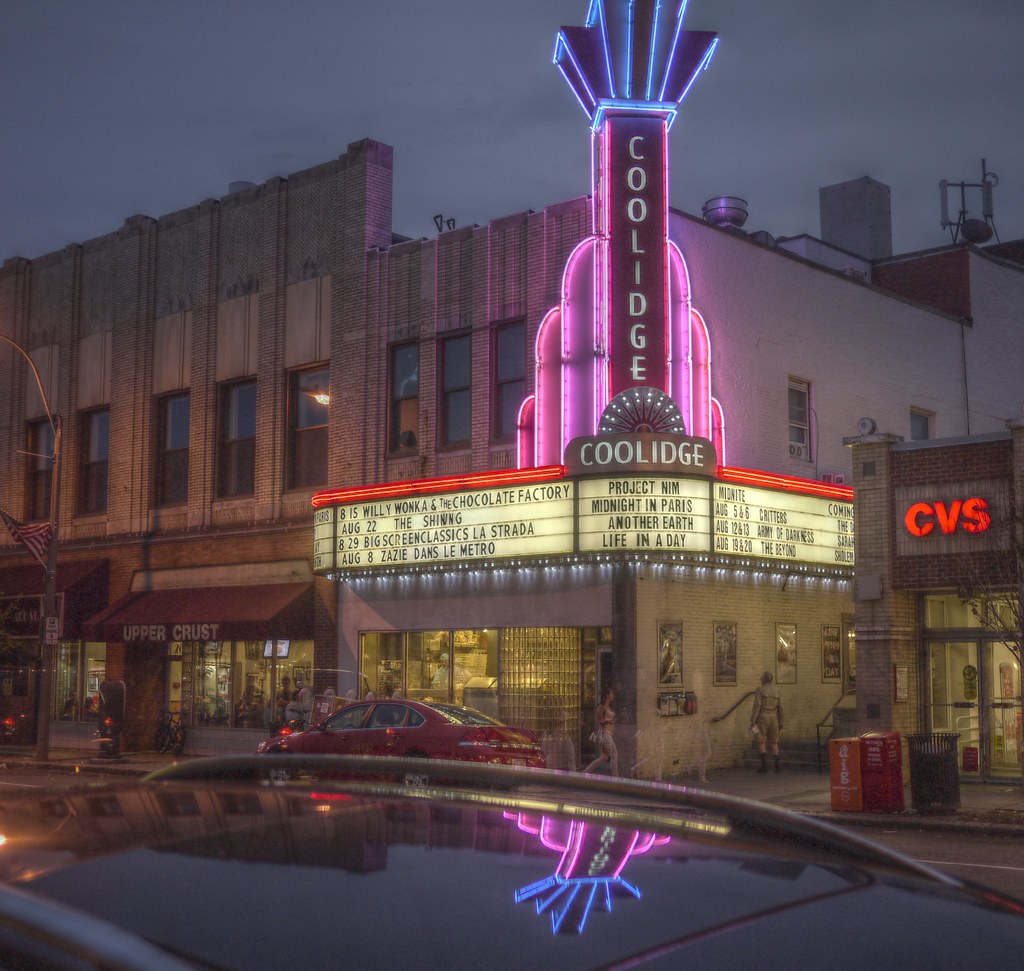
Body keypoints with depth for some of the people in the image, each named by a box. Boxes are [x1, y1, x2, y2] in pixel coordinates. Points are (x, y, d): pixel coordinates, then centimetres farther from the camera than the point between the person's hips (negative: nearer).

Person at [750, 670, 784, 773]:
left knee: (761, 742, 0)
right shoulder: (776, 690, 6)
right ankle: (777, 765, 3)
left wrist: (752, 721, -13)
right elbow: (780, 708, 7)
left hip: (762, 718, -4)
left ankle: (764, 764, -9)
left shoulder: (759, 689, -8)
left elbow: (757, 706, -14)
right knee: (773, 742, 10)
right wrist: (780, 723, 13)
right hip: (773, 718, 4)